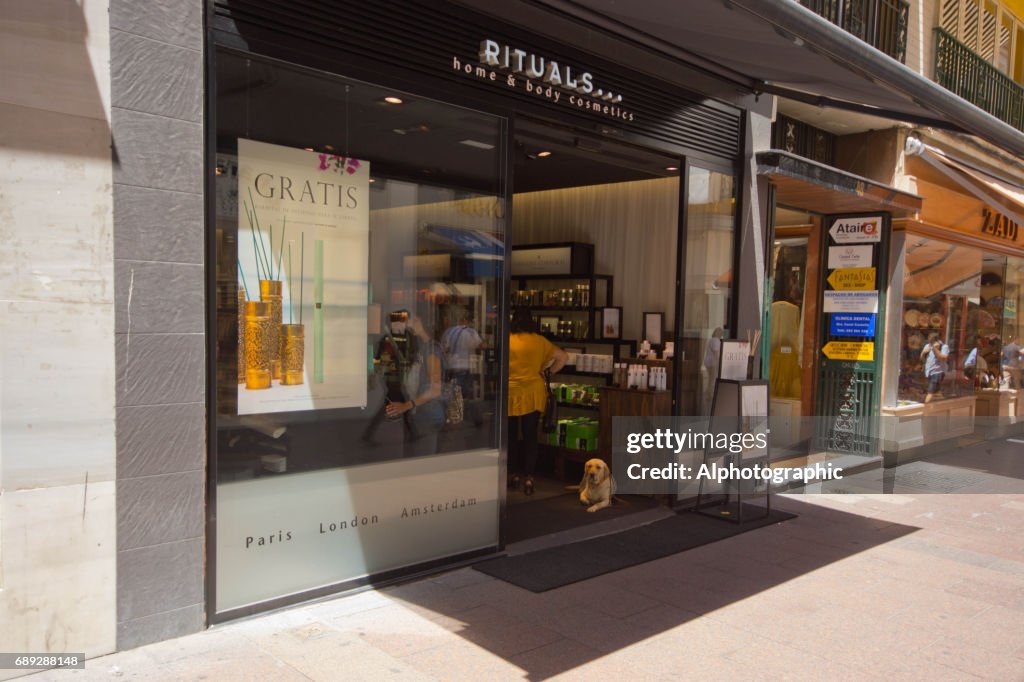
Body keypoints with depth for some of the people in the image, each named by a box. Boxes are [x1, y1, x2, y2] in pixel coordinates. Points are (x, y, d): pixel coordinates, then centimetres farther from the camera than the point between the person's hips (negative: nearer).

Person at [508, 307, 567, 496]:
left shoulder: (507, 340, -4)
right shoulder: (540, 341, 1)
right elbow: (563, 357, 4)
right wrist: (548, 373, 11)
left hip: (511, 393, -1)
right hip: (533, 395, 1)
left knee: (511, 436, 13)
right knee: (530, 436, 5)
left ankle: (514, 474, 19)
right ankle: (528, 478, 2)